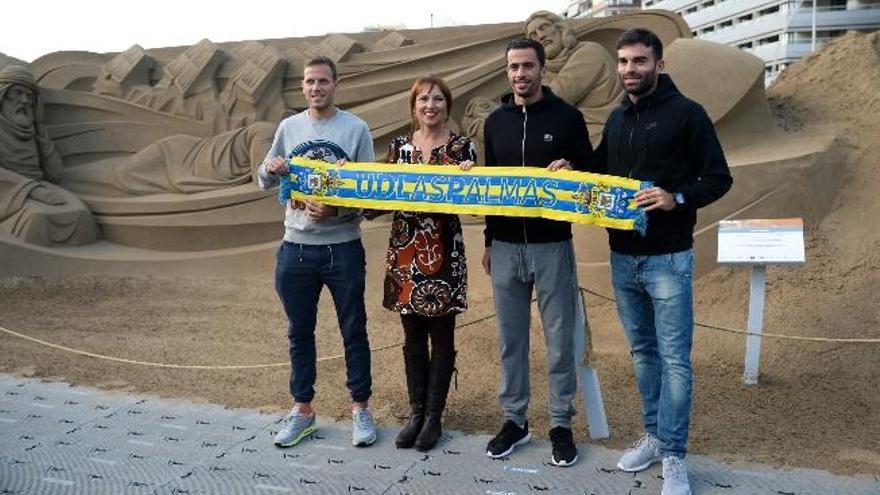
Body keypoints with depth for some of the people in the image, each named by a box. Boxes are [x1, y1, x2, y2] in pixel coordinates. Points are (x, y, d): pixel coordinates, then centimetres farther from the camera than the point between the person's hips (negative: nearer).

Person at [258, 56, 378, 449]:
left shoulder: (356, 128, -3)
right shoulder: (288, 127, 6)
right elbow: (265, 183, 10)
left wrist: (335, 210, -22)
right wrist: (269, 170, -14)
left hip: (342, 247, -3)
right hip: (296, 247, 3)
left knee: (353, 330, 8)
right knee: (300, 332, 13)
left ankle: (360, 408, 23)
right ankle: (302, 410, 28)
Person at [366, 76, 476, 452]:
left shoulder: (462, 147, -2)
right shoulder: (399, 146, 9)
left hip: (443, 253, -3)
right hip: (404, 252, 4)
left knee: (441, 336, 6)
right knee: (413, 335, 11)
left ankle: (434, 416, 18)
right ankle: (416, 412, 24)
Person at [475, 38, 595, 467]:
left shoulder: (567, 117, -2)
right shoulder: (495, 122, 9)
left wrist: (570, 170, -20)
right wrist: (489, 242, 14)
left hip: (552, 246, -3)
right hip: (506, 247, 3)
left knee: (559, 339, 5)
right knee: (511, 338, 11)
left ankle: (561, 424, 20)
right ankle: (515, 419, 24)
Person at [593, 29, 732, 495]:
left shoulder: (686, 113, -6)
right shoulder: (617, 119, 11)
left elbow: (719, 177, -6)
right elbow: (602, 174, 20)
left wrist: (677, 198, -23)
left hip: (668, 259, -6)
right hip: (622, 257, 6)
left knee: (674, 359, 0)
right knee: (643, 352, 15)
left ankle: (674, 456, 12)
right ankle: (654, 435, 29)